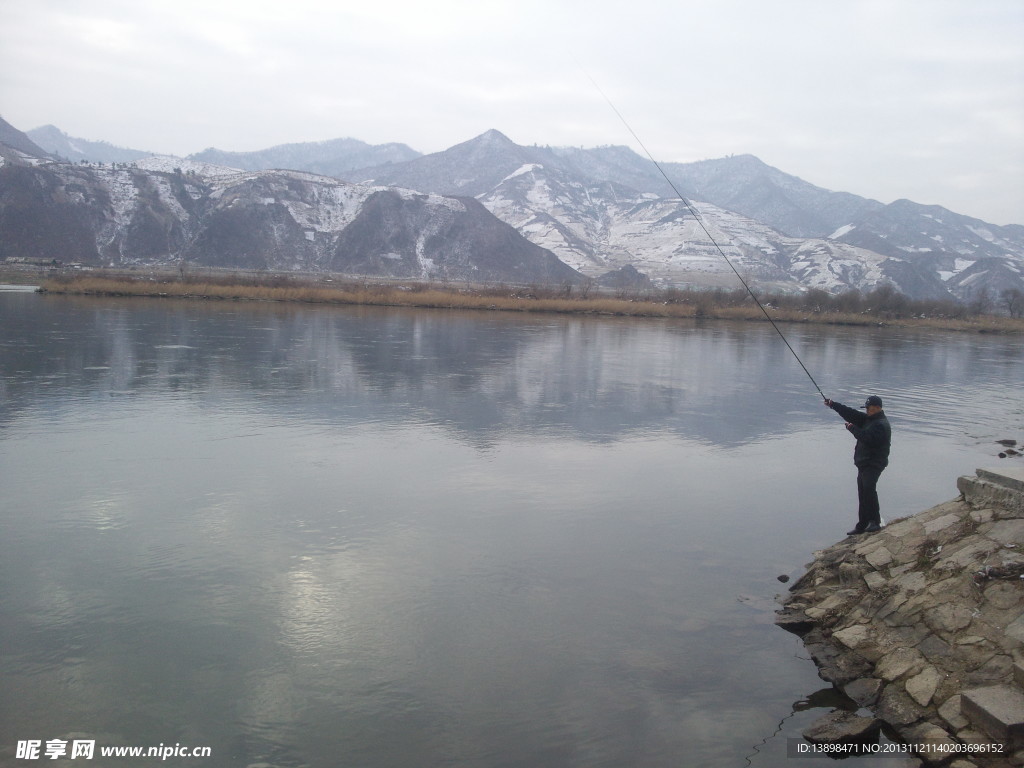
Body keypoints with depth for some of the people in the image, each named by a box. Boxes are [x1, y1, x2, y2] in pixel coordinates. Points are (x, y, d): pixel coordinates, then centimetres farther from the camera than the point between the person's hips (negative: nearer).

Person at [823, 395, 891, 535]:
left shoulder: (881, 425, -15)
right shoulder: (869, 419, 15)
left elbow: (867, 438, -26)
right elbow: (852, 414, 11)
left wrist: (852, 428, -16)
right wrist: (833, 404, 5)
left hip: (874, 464, -10)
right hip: (864, 464, 10)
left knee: (869, 488, -25)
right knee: (862, 494, 13)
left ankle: (875, 522, -24)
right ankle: (862, 525, 19)